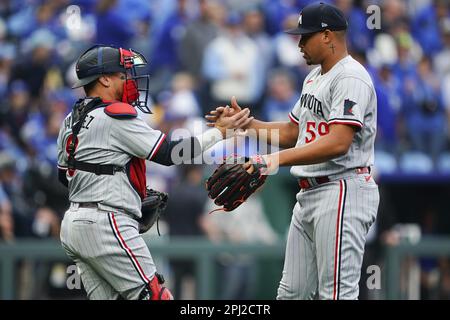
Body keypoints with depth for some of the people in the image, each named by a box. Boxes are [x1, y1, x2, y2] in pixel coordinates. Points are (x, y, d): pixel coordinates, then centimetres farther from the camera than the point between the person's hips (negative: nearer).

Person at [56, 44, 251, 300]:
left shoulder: (72, 120, 15)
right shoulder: (116, 116, -12)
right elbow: (169, 154, -11)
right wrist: (220, 131, -3)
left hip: (73, 226, 9)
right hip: (106, 225, -9)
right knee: (153, 296, -7)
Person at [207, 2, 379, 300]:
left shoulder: (351, 78, -15)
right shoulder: (315, 77, 18)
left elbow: (338, 144, -26)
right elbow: (291, 132, 25)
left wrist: (279, 159, -34)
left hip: (342, 193, -10)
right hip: (309, 194, 11)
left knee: (336, 292, -12)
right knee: (292, 291, 11)